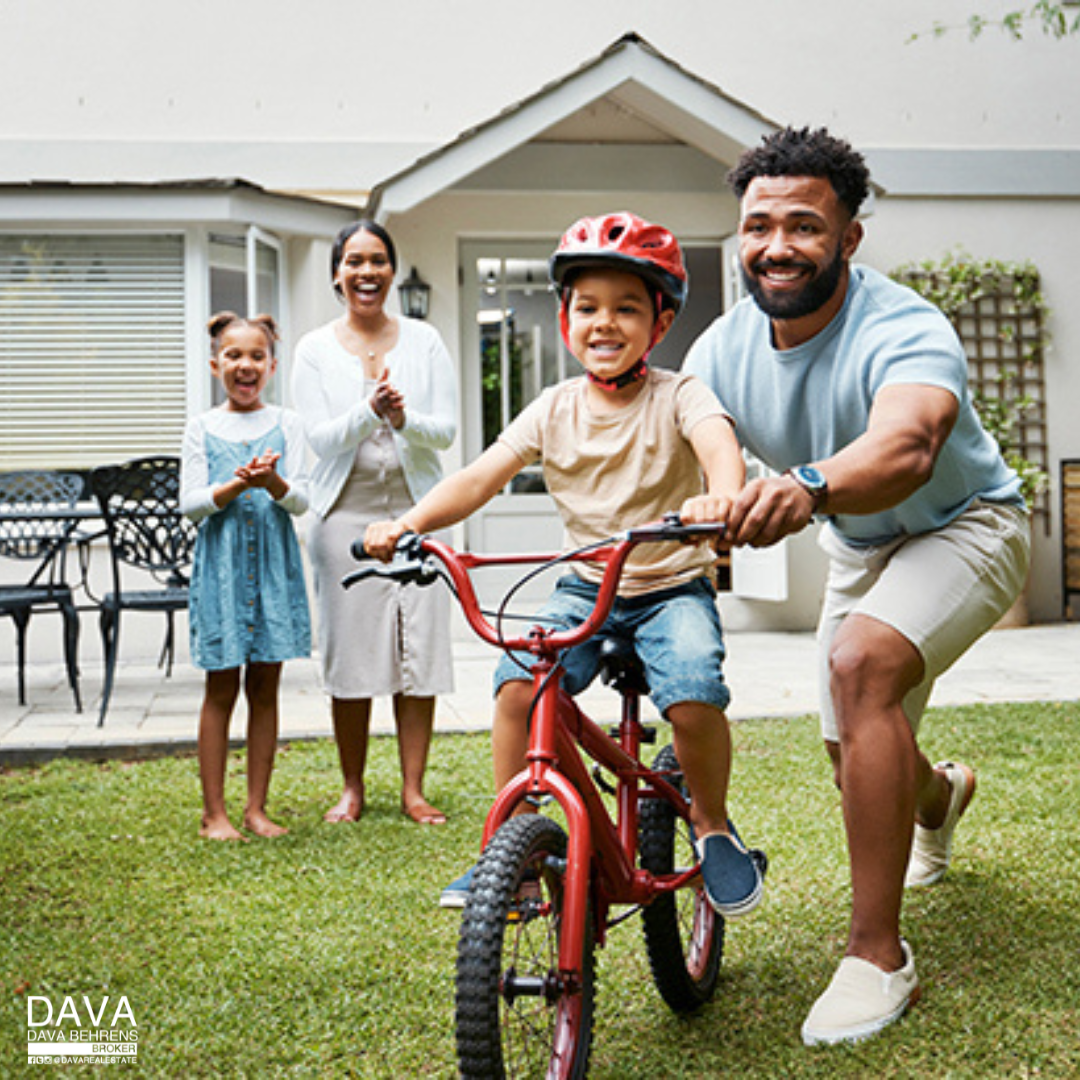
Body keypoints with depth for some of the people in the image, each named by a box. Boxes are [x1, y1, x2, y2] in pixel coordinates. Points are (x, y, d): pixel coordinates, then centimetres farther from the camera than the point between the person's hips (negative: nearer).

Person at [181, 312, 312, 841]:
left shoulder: (285, 423, 6)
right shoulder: (202, 428, 4)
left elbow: (300, 500, 0)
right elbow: (190, 503, -2)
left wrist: (272, 482, -21)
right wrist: (237, 485, -18)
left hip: (273, 561, 1)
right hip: (222, 563, -1)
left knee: (265, 689, 5)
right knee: (221, 689, 1)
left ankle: (256, 806, 14)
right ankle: (214, 811, 8)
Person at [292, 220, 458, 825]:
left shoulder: (423, 341, 7)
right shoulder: (315, 350, 6)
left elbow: (447, 430, 1)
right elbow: (320, 437, -3)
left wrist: (403, 419, -20)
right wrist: (369, 411, -21)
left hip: (416, 509, 1)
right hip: (346, 513, 0)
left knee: (419, 651, 0)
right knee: (350, 653, 2)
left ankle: (414, 789, 12)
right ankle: (353, 789, 17)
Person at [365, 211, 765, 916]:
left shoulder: (677, 396, -8)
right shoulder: (554, 410, 2)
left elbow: (719, 443, -30)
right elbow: (481, 477, -5)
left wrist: (721, 495, -54)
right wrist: (408, 523, -22)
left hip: (673, 587, -3)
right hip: (586, 586, 3)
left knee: (694, 695, -28)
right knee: (519, 683, -21)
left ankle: (713, 826, 1)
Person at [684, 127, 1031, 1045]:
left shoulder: (904, 330, -34)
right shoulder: (726, 348, -14)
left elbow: (905, 446, -54)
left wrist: (809, 486, -74)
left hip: (961, 527, -6)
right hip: (860, 548, 6)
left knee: (862, 660, -34)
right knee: (859, 760, 12)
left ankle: (878, 956, -24)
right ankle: (940, 795, 54)